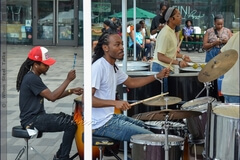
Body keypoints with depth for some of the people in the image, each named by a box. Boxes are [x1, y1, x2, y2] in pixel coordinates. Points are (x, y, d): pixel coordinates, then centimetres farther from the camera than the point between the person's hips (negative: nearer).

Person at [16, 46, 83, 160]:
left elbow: (50, 96, 17)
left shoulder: (33, 77, 14)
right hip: (32, 120, -10)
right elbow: (52, 97, -19)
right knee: (71, 124, -17)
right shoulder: (31, 78, -18)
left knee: (72, 119, 11)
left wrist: (71, 91, 5)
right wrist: (68, 80, -15)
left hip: (36, 116, 10)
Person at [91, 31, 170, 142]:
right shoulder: (98, 67, -19)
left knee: (142, 125, 26)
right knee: (149, 137, -10)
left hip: (110, 116, 10)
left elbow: (131, 82, 21)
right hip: (101, 124, -10)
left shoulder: (112, 66, 11)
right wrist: (115, 103, -34)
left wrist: (157, 76, 10)